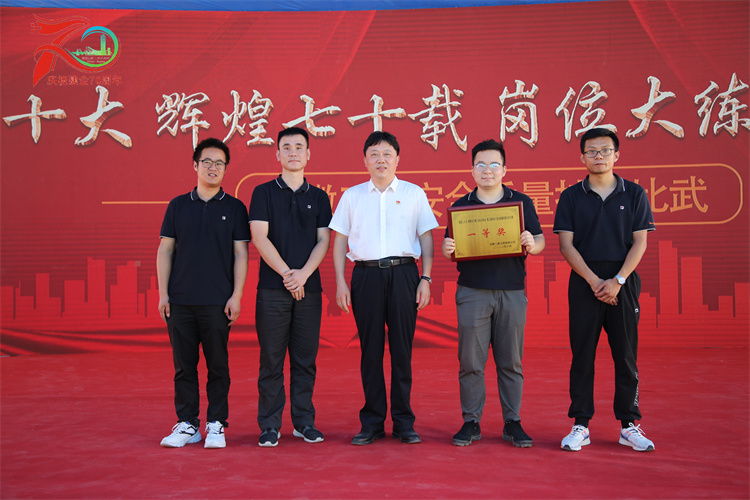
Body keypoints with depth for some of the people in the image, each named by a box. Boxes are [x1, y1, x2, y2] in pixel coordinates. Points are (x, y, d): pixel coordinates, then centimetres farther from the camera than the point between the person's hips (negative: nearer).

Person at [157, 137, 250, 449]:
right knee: (184, 365, 6)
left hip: (217, 302, -2)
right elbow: (165, 250, 9)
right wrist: (163, 294, 2)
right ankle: (187, 424, 16)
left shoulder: (234, 208, 5)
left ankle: (216, 425, 13)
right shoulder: (178, 206, 10)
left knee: (218, 365, 2)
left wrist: (236, 296, -6)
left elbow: (241, 254, 2)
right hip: (179, 301, 2)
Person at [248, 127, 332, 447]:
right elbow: (259, 238, -3)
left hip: (309, 288, 2)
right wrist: (286, 274, -12)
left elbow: (323, 241, 5)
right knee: (271, 360, 1)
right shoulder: (264, 193, 6)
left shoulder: (318, 197, 13)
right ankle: (270, 426, 10)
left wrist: (303, 274, -10)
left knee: (305, 360, 6)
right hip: (273, 288, -2)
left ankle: (304, 422, 16)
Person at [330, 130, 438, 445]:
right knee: (370, 349, 3)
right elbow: (340, 240, 12)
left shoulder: (414, 194, 11)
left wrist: (425, 279, 0)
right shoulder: (352, 196, 13)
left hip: (403, 273, -1)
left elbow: (426, 238, 9)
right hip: (366, 274, 1)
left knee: (402, 348, 1)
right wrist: (340, 282, 3)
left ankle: (404, 422, 11)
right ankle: (372, 423, 12)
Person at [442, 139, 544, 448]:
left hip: (512, 291, 0)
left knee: (511, 362, 4)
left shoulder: (521, 202, 10)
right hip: (472, 291, 0)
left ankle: (513, 423, 14)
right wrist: (447, 250, -12)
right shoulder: (461, 206, 11)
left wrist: (531, 244, -15)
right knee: (471, 361, 0)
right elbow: (450, 249, 11)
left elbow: (539, 243, 8)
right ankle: (471, 422, 11)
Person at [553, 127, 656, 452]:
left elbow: (640, 243, 1)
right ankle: (580, 425, 10)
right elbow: (566, 245, 0)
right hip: (584, 282, 0)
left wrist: (617, 281, -11)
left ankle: (629, 425, 15)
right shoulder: (571, 197, 5)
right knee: (582, 355, 2)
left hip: (623, 283, 0)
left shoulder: (634, 194, 6)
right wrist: (593, 280, -11)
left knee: (625, 355, 4)